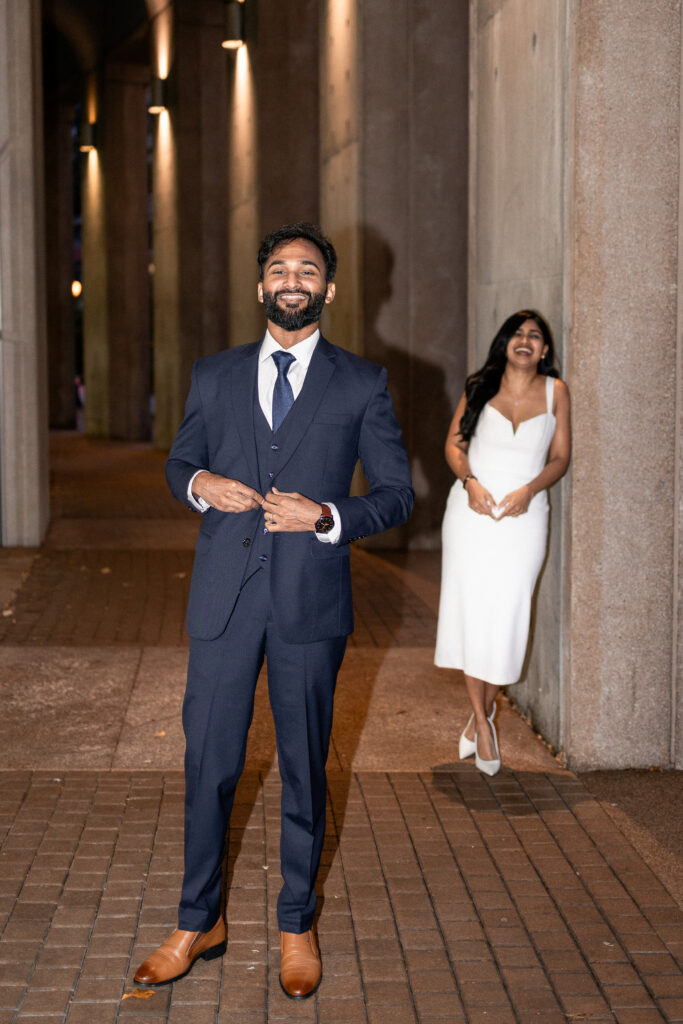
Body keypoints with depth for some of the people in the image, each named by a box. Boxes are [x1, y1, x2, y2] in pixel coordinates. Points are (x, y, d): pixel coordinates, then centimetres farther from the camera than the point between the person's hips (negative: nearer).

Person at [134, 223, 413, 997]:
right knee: (208, 763, 6)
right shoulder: (214, 377, 10)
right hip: (224, 597, 2)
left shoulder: (362, 385, 3)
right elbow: (177, 462, 20)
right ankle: (199, 922, 22)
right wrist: (199, 483, -4)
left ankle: (297, 926, 24)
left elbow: (397, 493, 3)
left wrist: (327, 517, -14)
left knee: (305, 768, 9)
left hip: (311, 600, -1)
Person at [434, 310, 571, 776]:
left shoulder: (556, 392, 4)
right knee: (470, 609, -2)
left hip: (523, 515, 0)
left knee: (507, 614, -1)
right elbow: (454, 443, 6)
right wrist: (470, 481, -13)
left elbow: (561, 457, 4)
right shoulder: (480, 386, 5)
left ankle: (485, 709, 19)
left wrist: (529, 490, -13)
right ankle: (482, 721, 7)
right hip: (473, 510, 0)